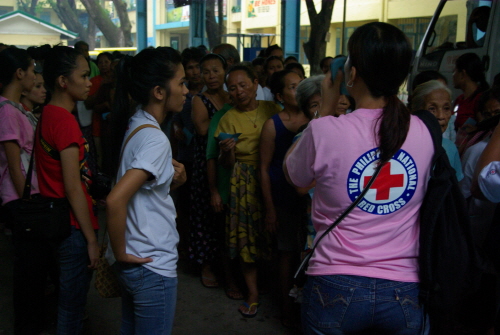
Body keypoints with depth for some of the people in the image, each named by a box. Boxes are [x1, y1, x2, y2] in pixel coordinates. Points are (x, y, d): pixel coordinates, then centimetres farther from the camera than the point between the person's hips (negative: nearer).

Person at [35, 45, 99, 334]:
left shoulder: (47, 115, 6)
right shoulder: (65, 121, -20)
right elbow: (73, 187, -21)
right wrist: (91, 239, -15)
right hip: (74, 226, -9)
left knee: (68, 297, 22)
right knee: (72, 303, 6)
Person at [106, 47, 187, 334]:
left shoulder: (136, 125, 4)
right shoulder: (156, 139, -22)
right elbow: (116, 201, -33)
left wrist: (174, 180, -3)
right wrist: (121, 254, -20)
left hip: (135, 264, 9)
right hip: (153, 265, -9)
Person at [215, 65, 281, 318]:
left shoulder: (272, 109, 5)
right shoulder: (229, 119, 2)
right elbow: (227, 164, 2)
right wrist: (227, 152, -21)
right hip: (245, 183, -1)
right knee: (247, 236, 1)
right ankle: (252, 293, 16)